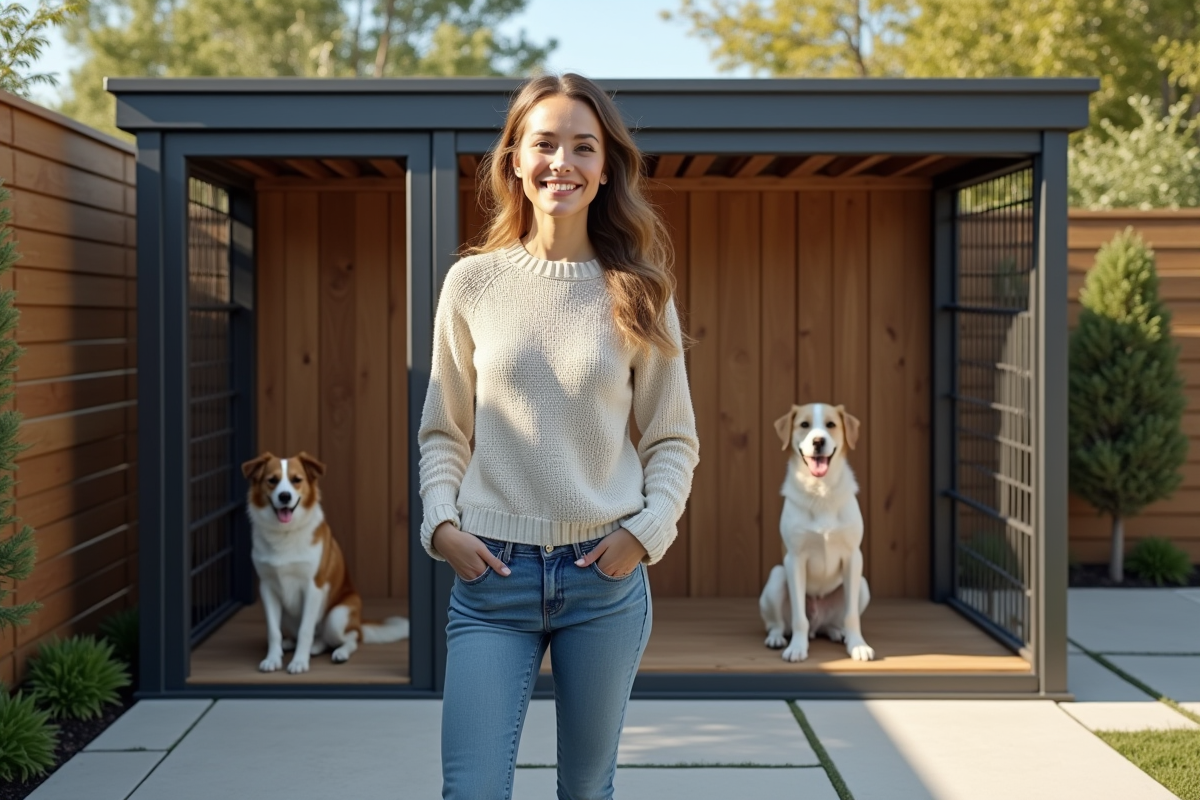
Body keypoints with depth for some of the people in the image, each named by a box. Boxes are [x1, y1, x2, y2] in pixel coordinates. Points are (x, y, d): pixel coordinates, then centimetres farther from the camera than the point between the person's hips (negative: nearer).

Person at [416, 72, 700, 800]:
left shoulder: (638, 292, 1)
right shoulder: (473, 282, 0)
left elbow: (674, 439, 6)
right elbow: (444, 431, 6)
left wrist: (647, 531, -8)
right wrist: (441, 523, -7)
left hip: (606, 574, 1)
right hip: (491, 573, -1)